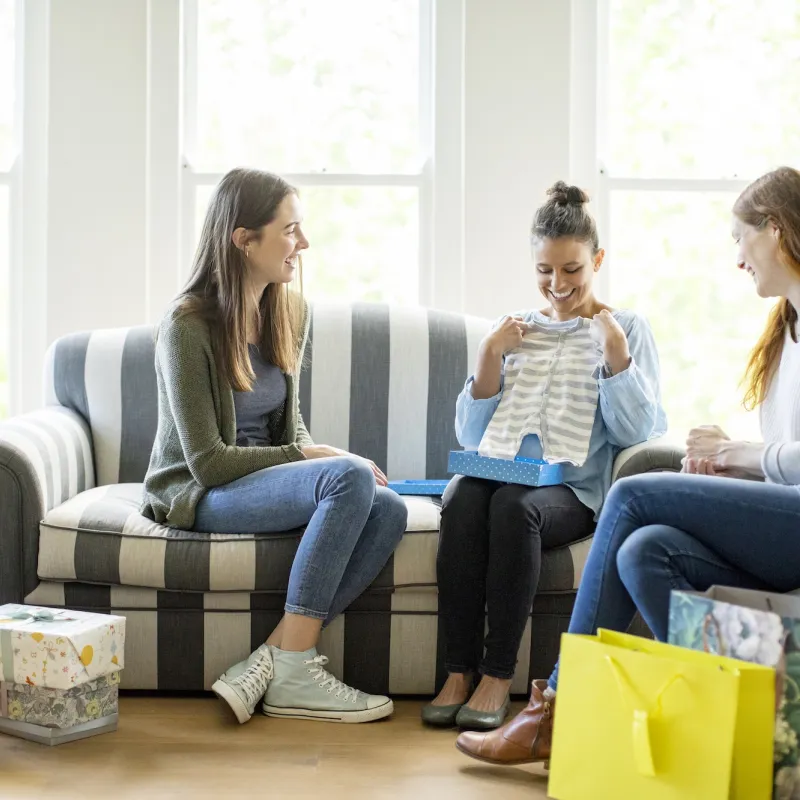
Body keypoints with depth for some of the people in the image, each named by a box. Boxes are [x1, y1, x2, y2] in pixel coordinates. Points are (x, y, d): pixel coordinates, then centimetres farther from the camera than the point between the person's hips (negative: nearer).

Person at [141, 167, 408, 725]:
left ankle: (270, 659, -23)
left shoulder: (290, 312, 7)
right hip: (199, 496, -7)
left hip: (266, 477, 7)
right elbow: (208, 462, -17)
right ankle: (293, 674, -26)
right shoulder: (188, 326, -15)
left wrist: (317, 454, -5)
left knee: (388, 510, -22)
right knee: (350, 478, -31)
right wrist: (314, 459, -17)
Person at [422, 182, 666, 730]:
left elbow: (638, 433, 0)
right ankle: (460, 671, -26)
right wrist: (491, 355, 2)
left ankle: (499, 675, -26)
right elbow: (472, 435, 14)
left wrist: (614, 349, -9)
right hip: (498, 469, 3)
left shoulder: (627, 328, 12)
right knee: (463, 501, -32)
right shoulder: (515, 329, 21)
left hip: (573, 488, -3)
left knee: (515, 505, -36)